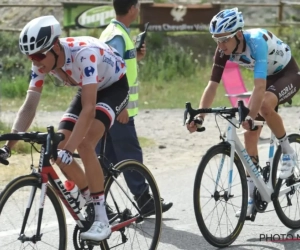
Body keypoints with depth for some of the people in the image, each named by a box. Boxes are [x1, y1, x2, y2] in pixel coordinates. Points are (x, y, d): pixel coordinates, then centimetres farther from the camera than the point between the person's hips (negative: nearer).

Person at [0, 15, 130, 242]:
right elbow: (29, 106, -18)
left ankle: (102, 220, -22)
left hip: (114, 87, -7)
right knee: (57, 150, -10)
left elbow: (88, 109, -44)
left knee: (84, 144, -29)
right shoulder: (42, 63, -18)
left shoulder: (84, 53, -38)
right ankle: (92, 203, 10)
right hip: (88, 91, 7)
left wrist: (69, 149, -52)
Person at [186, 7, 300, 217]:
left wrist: (251, 117, -53)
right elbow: (212, 86, -17)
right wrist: (199, 117, -29)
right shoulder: (224, 51, -17)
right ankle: (252, 196, 4)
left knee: (265, 104, -37)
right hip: (268, 78, 7)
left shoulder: (257, 41, -36)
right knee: (250, 136, -3)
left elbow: (260, 86, -44)